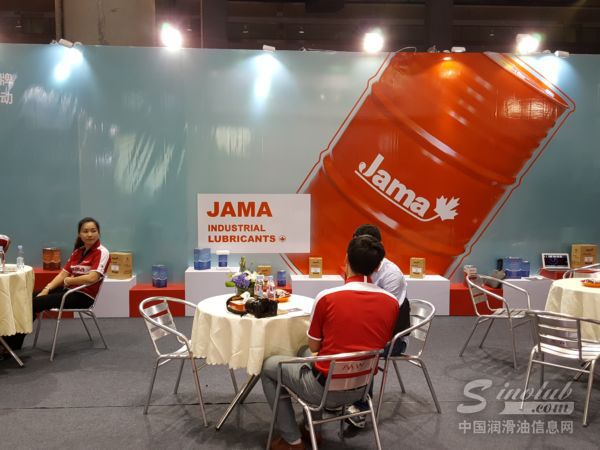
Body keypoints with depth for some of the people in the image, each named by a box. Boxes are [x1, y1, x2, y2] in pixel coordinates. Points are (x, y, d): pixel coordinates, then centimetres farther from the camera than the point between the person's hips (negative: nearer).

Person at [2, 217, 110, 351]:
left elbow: (92, 278, -22)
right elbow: (63, 274, 9)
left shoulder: (102, 252, -9)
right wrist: (46, 289, -7)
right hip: (68, 290, 7)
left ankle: (11, 345, -7)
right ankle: (11, 342, -12)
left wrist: (68, 280, -7)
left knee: (35, 303, -17)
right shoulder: (78, 251, 14)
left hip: (84, 296, -7)